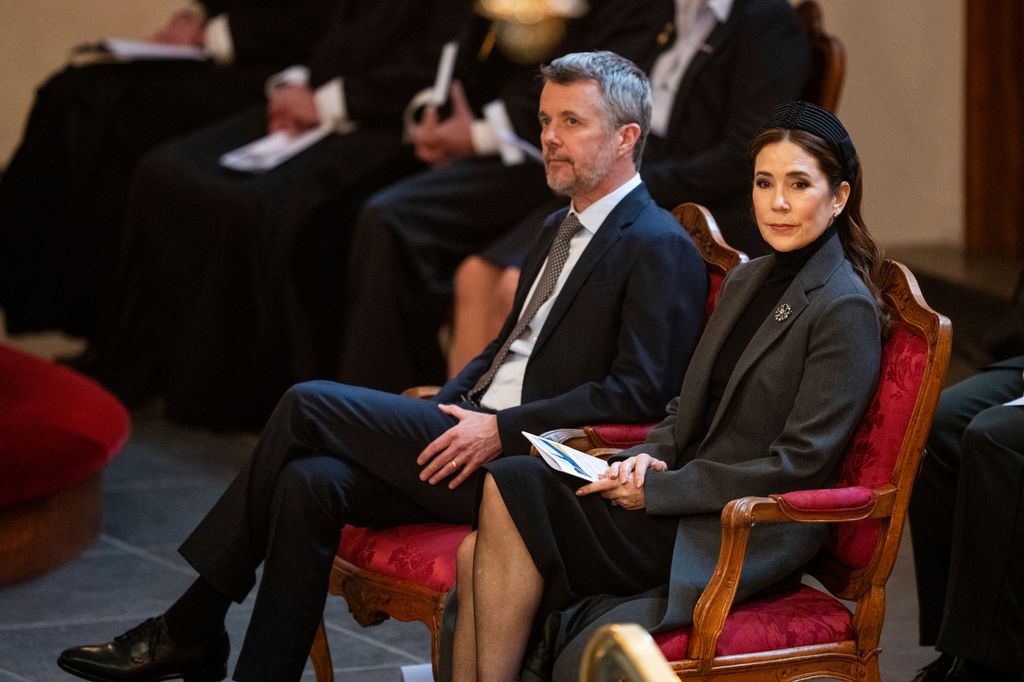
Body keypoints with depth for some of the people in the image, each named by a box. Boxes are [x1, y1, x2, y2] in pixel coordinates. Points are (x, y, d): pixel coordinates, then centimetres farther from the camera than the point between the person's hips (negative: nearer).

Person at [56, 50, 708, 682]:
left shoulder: (661, 249, -7)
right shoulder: (558, 229, 23)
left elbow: (641, 390, -15)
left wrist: (502, 429, -18)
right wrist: (445, 409, 9)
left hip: (522, 463, -8)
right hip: (473, 434, 8)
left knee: (308, 405, -14)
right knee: (311, 482, -18)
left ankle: (191, 630, -5)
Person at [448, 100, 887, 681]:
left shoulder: (845, 310, -9)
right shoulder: (747, 283, 17)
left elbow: (798, 465, -14)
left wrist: (656, 490, -14)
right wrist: (648, 458, -1)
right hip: (687, 499, 8)